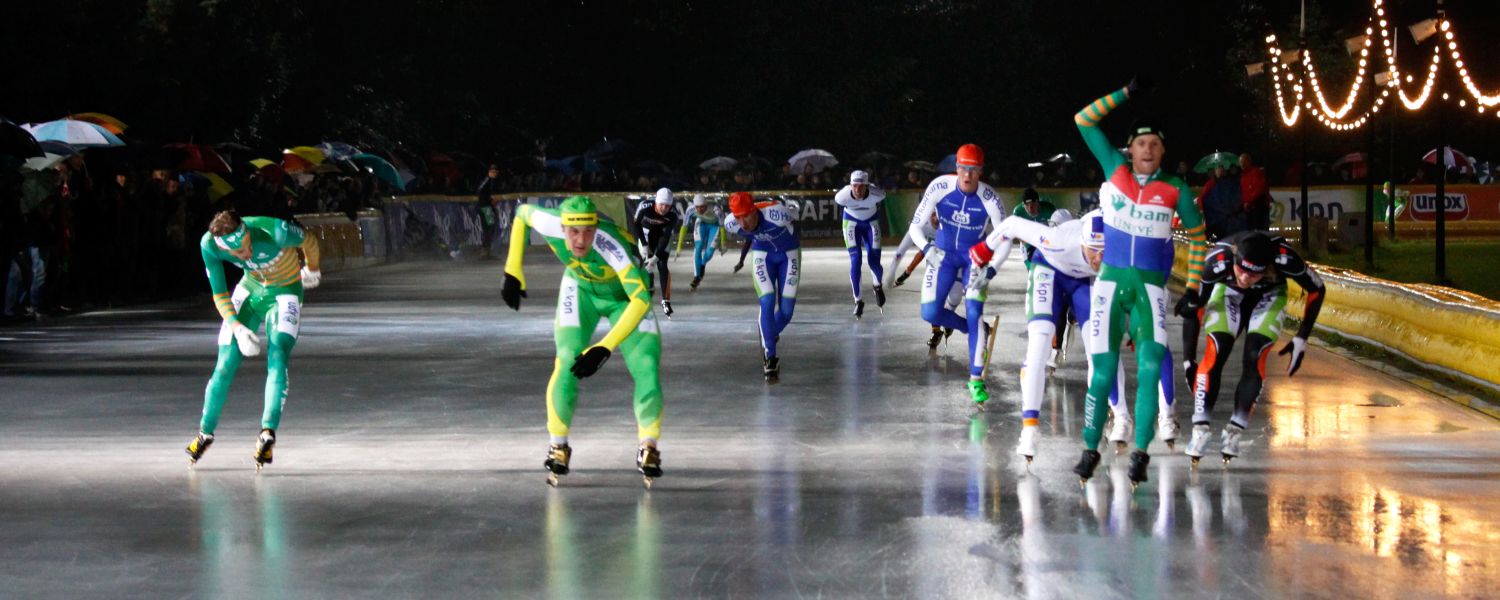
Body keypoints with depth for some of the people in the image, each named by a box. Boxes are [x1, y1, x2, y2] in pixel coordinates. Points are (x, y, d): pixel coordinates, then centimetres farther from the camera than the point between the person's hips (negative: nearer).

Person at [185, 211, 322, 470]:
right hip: (250, 289, 3)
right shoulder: (209, 245, -26)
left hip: (286, 291, -3)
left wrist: (312, 268, 7)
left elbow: (309, 242, -13)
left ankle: (268, 433, -29)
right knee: (225, 367, 0)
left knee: (277, 360, -24)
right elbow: (219, 294, -12)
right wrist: (237, 328, -26)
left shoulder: (276, 232, -37)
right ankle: (205, 433, 18)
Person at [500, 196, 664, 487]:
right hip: (581, 288, 2)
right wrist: (512, 274, -8)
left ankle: (648, 449, 4)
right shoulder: (550, 224, -32)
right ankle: (558, 447, -1)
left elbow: (641, 299, -48)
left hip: (625, 296, -2)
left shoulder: (610, 244, -43)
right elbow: (522, 212, -7)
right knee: (567, 365, -19)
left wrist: (605, 348, -54)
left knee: (647, 371, -17)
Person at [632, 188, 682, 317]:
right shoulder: (644, 207, -34)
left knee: (662, 265, -12)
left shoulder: (672, 214, -32)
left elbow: (666, 237, -27)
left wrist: (656, 257, -31)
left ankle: (666, 300, -9)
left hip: (663, 231, -1)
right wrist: (644, 245, -15)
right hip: (646, 231, 1)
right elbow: (635, 224, -15)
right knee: (645, 261, -8)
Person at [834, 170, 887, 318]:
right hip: (851, 222, -1)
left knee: (874, 262, -3)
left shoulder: (876, 194, -33)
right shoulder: (842, 196, -32)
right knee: (855, 261, -13)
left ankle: (878, 286, 33)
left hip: (871, 222, 1)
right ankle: (858, 301, 0)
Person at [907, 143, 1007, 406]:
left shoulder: (989, 198, -23)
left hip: (974, 257, -2)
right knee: (930, 313, -6)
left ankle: (976, 379, -8)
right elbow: (915, 226, -15)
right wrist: (927, 248, -34)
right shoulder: (939, 187, -21)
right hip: (943, 255, 2)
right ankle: (976, 330, 23)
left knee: (974, 314, -16)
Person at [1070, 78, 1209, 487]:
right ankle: (1090, 450, 11)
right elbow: (1084, 121, -1)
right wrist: (1126, 94, -6)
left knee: (1150, 366, -15)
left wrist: (1193, 286, 5)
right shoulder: (1115, 168, 1)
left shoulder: (1175, 190, -2)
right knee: (1103, 370, -1)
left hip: (1150, 285, -1)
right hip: (1111, 280, 1)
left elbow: (1197, 235, 10)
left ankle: (1140, 454, -10)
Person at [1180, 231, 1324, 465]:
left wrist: (1301, 340, -17)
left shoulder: (1284, 258, -40)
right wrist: (1188, 361, -20)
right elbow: (1192, 309, -25)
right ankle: (1199, 429, -14)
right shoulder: (1218, 262, -40)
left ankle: (1233, 433, -6)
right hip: (1228, 291, 0)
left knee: (1254, 358, -17)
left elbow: (1316, 290, -19)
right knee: (1215, 353, -19)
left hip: (1268, 295, 0)